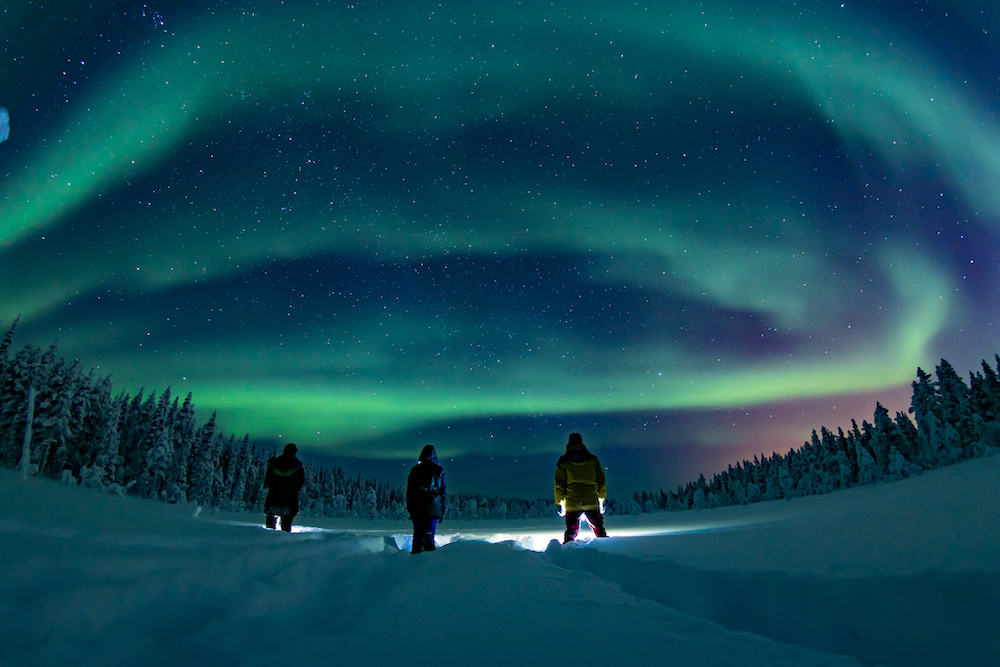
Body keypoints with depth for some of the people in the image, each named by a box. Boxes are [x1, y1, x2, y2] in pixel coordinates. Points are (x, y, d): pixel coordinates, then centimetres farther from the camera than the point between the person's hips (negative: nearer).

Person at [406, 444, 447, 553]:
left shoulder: (415, 470, 3)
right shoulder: (439, 471, 2)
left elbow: (409, 490, 6)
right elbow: (444, 491, 3)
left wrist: (409, 508, 12)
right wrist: (443, 509, 9)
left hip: (417, 510, 1)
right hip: (433, 509, -1)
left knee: (417, 536, 10)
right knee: (429, 536, 3)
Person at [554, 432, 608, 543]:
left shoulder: (563, 462, 3)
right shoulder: (593, 459, 8)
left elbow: (559, 484, 2)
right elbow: (601, 481, 11)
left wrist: (560, 503, 9)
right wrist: (601, 500, 18)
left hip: (572, 504, -1)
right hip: (592, 503, 1)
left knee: (571, 531, 7)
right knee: (599, 530, 13)